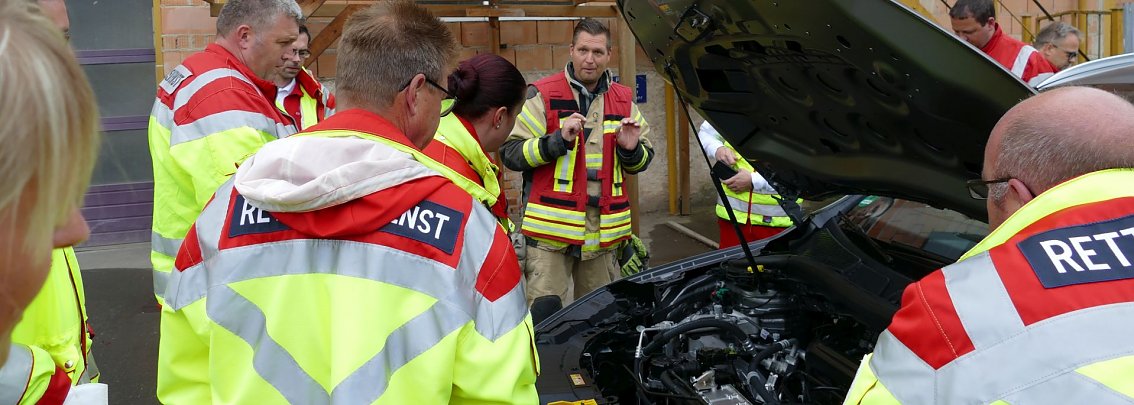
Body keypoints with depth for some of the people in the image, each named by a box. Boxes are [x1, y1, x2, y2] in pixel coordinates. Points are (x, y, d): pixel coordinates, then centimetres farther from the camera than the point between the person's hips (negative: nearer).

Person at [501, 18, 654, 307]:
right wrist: (559, 139, -19)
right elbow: (511, 153, -7)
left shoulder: (623, 100, 12)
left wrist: (631, 149, -4)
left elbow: (641, 162, 19)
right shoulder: (543, 95, -3)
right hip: (551, 228, -4)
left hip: (603, 230, 5)